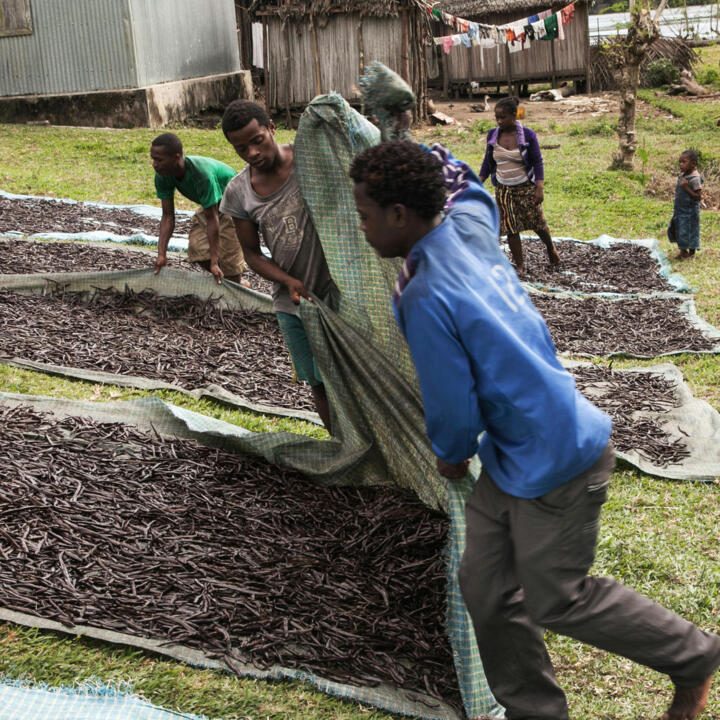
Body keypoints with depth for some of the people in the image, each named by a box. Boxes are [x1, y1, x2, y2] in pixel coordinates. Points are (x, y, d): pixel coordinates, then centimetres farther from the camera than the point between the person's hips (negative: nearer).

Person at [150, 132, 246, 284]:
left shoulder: (202, 174, -40)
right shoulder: (162, 176, -21)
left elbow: (212, 219, -36)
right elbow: (168, 216, -16)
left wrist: (214, 262, -35)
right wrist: (161, 254, -24)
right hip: (210, 204, 7)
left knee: (229, 256, -10)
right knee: (198, 251, 0)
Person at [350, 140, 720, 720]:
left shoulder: (426, 297, -27)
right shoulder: (469, 222, -2)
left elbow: (453, 407, -18)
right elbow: (464, 184, 25)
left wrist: (450, 456, 2)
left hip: (554, 462, -9)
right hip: (515, 456, 9)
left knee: (555, 600, 8)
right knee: (486, 587, 13)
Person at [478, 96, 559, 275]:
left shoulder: (527, 135, -12)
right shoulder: (493, 135, -3)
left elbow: (538, 162, -9)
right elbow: (488, 162, 7)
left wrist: (540, 188, -17)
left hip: (526, 187, -3)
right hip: (503, 190, 3)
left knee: (537, 222, 7)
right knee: (510, 227, 3)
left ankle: (551, 249, 35)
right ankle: (520, 265, 12)